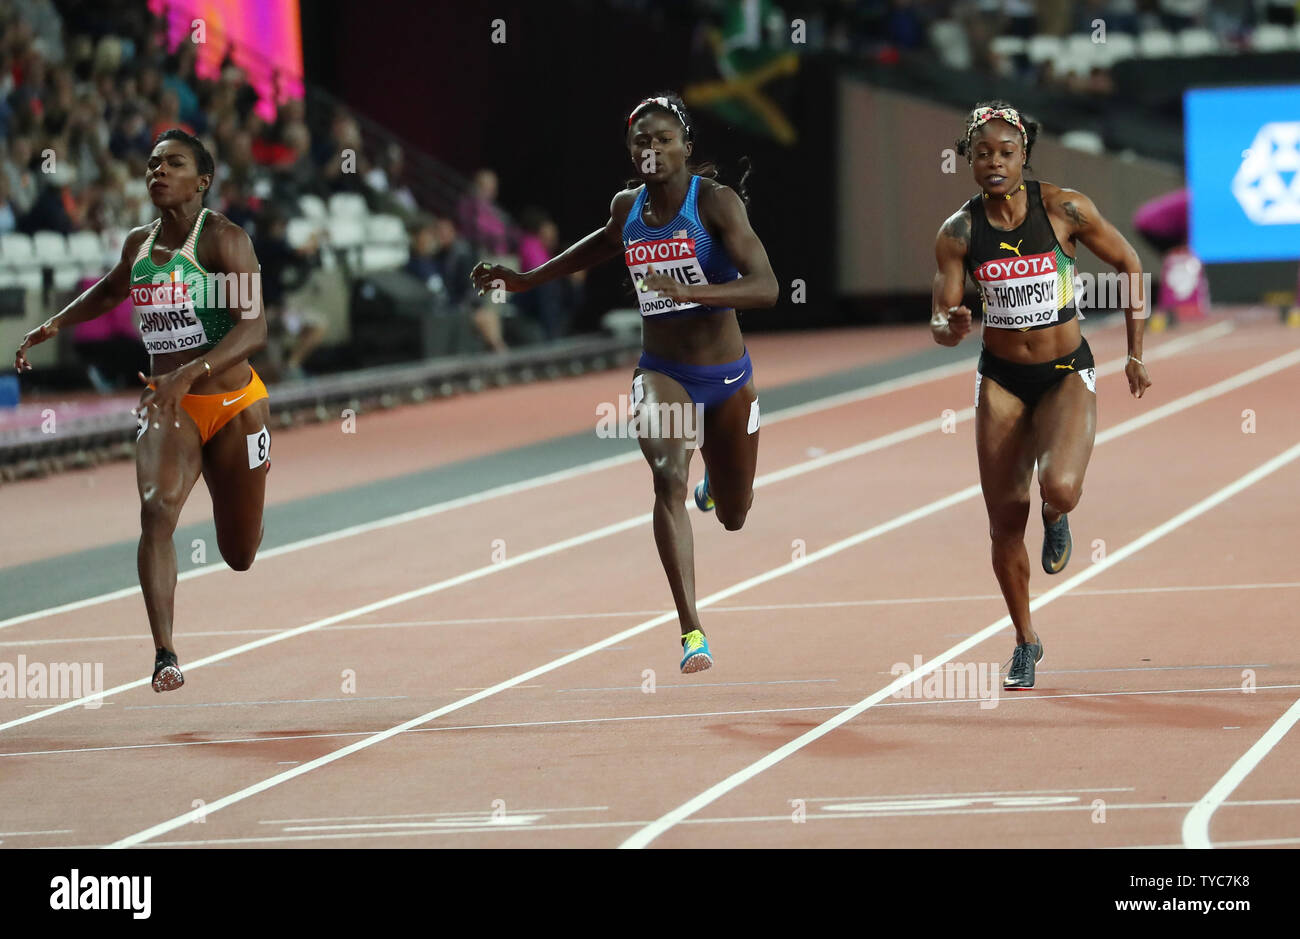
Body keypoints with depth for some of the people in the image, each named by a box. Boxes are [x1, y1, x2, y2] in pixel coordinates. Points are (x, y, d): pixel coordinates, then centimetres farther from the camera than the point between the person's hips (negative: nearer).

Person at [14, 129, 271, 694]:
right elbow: (108, 292, 29)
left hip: (232, 405, -3)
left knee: (240, 555, 10)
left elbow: (255, 329, -23)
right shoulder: (139, 244, 4)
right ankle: (165, 658, -31)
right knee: (157, 509, -26)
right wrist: (51, 326, 15)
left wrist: (189, 374, -35)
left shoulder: (223, 239, -14)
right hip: (166, 406, 3)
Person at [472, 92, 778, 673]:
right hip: (660, 370, 1)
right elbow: (609, 241, 25)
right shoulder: (627, 207, -2)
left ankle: (713, 484, 56)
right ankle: (691, 631, -30)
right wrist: (528, 280, 26)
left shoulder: (716, 202, -16)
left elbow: (765, 288, -25)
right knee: (667, 478, -27)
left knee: (733, 516, 15)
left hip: (727, 376, -1)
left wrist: (691, 291, -40)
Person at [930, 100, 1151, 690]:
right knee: (1005, 523, 2)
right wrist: (948, 327, -30)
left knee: (1060, 486, -29)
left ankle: (1057, 518, 11)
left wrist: (1136, 353, 2)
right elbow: (942, 322, -5)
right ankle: (1025, 642, 23)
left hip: (1066, 374, -2)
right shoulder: (959, 232, -7)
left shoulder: (1064, 209, -12)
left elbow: (1127, 264, 1)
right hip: (1001, 380, 2)